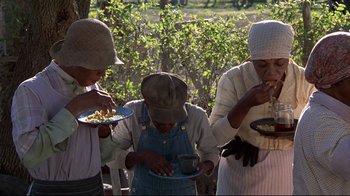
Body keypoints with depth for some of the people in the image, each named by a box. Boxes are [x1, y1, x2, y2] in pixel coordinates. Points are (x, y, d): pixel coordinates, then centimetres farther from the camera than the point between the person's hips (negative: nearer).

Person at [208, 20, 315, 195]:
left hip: (286, 175, 2)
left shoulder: (305, 81, -11)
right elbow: (216, 137, -18)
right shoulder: (233, 79, -16)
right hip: (241, 176, -1)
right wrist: (246, 104, -30)